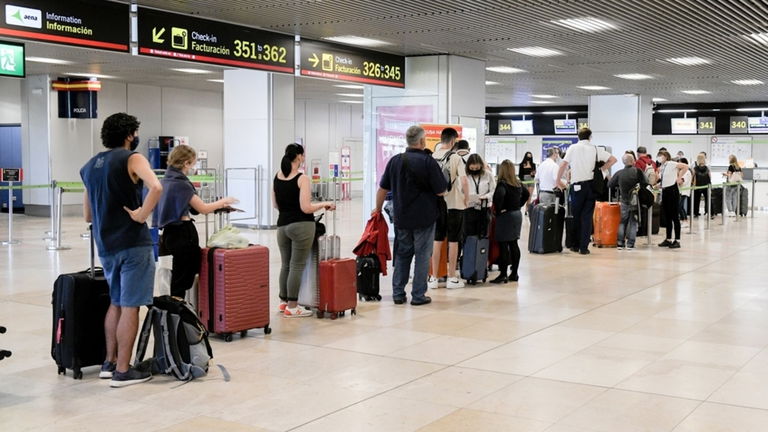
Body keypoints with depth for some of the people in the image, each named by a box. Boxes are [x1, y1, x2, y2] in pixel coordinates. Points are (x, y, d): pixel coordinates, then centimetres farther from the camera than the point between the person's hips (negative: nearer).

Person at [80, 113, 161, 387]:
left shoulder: (90, 166, 15)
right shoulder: (132, 158, -7)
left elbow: (87, 215, 20)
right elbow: (156, 187, -28)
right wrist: (142, 215, -17)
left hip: (105, 245, 7)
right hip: (133, 243, -7)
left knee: (116, 302, 20)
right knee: (130, 306, -2)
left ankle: (110, 363, 25)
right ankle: (123, 371, 2)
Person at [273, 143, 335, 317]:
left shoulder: (277, 177, 6)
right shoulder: (302, 178, -13)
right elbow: (306, 208, -17)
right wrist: (324, 204, -3)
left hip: (282, 225, 7)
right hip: (301, 226, -7)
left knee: (285, 265, 16)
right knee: (297, 266, -1)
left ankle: (284, 302, 24)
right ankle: (292, 307, 2)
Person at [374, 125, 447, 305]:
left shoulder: (395, 161, 2)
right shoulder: (428, 162, -12)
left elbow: (383, 188, 8)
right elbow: (441, 191, -11)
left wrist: (378, 208, 22)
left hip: (401, 218, 4)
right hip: (424, 218, -4)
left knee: (402, 254, 14)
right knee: (422, 255, 4)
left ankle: (398, 293, 16)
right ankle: (418, 295, 6)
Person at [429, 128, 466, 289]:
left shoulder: (433, 157, 2)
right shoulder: (456, 157, -9)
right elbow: (463, 180, -17)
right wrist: (466, 197, -2)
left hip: (437, 203, 4)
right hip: (454, 203, -4)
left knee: (437, 240, 10)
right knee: (453, 241, 5)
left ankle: (434, 278, 11)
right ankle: (452, 278, 9)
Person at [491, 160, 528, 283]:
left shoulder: (502, 184, -16)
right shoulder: (518, 183, 7)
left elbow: (499, 195, -33)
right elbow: (526, 194, 21)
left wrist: (498, 210, -20)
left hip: (505, 215, -8)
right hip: (517, 214, 8)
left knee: (503, 245, -4)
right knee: (513, 244, 12)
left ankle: (503, 274, -4)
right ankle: (514, 273, 16)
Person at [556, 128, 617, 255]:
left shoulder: (573, 148, 0)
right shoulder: (595, 149, 6)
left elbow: (563, 165, -7)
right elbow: (613, 159, 4)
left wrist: (558, 180, 3)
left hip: (577, 185, -1)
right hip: (592, 184, 1)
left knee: (575, 216, 10)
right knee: (587, 216, 1)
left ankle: (575, 245, 15)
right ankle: (584, 247, -2)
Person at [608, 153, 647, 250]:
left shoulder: (619, 173, 0)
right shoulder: (637, 171, -8)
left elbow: (610, 185, 5)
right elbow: (644, 184, -13)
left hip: (624, 201, 2)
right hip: (635, 201, -2)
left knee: (623, 222, 14)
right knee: (633, 222, 6)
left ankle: (620, 243, 9)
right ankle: (630, 244, 2)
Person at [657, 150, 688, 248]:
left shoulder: (671, 164, -10)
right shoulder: (661, 167, 13)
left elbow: (685, 166, -19)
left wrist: (679, 178, -15)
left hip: (672, 190, -8)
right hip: (664, 191, 8)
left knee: (675, 216, -4)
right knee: (667, 217, 12)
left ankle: (677, 240, 0)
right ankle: (668, 239, 20)